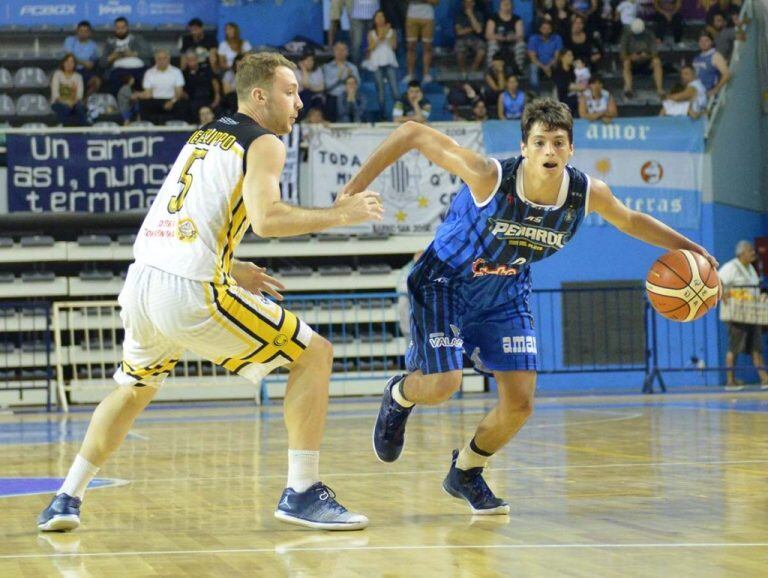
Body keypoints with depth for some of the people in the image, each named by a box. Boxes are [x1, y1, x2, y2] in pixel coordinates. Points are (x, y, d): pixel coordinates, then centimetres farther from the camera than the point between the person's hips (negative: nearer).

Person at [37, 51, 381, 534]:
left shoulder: (203, 137, 24)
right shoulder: (264, 144, 0)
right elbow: (266, 218, -17)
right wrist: (337, 215, -7)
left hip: (141, 281, 8)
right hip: (191, 294, -8)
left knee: (135, 387, 32)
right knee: (314, 355, 3)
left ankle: (66, 500, 30)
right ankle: (302, 493, -1)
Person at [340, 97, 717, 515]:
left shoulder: (588, 193, -19)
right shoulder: (490, 177, -33)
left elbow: (629, 221, 5)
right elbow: (412, 134, -28)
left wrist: (687, 248, 2)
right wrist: (354, 187, -30)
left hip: (506, 294, 4)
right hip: (444, 283, -4)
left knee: (519, 404, -2)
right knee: (443, 383, -19)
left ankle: (465, 472, 26)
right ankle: (398, 396, 20)